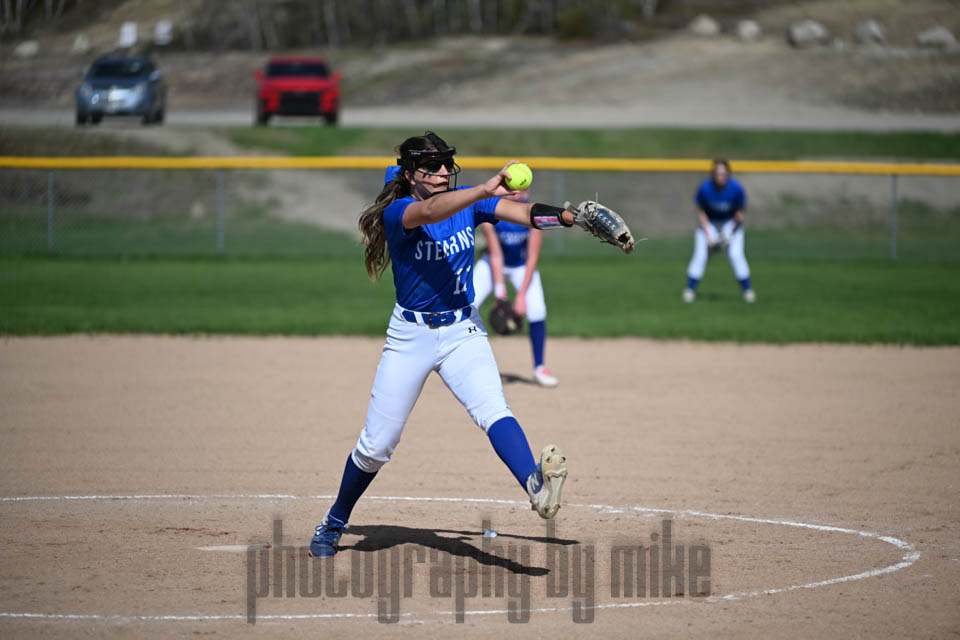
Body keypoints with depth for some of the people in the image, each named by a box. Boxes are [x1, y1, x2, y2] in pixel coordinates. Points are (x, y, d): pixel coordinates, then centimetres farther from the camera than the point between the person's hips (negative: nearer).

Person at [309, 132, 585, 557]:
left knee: (493, 410, -25)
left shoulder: (468, 203, -1)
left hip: (463, 331, 2)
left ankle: (535, 485, -49)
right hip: (410, 335, -2)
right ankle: (334, 524, 28)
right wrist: (484, 191, -54)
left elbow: (523, 213, -15)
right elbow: (429, 212, -38)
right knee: (376, 446, 5)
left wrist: (571, 217, -34)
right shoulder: (398, 213, -15)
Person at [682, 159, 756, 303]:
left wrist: (729, 234, -17)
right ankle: (690, 290, 1)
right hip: (709, 223, 0)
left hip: (730, 222, 0)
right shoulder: (705, 188, -24)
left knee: (735, 254, -14)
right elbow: (700, 212, -10)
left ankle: (747, 290, 1)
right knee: (700, 255, -12)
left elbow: (740, 212, -11)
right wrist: (708, 235, -16)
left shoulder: (736, 188, -25)